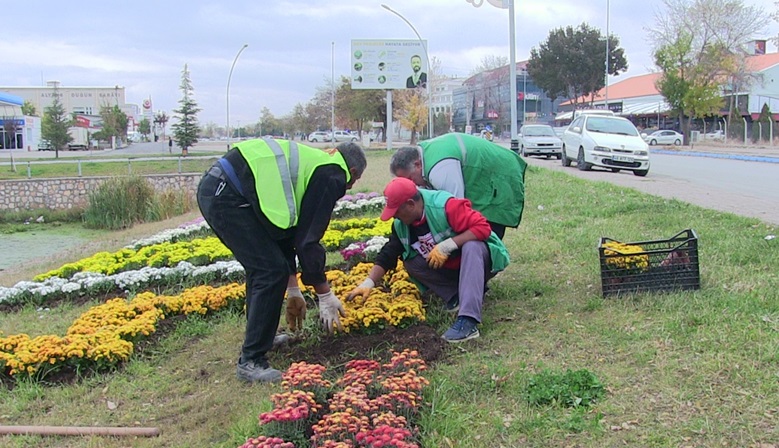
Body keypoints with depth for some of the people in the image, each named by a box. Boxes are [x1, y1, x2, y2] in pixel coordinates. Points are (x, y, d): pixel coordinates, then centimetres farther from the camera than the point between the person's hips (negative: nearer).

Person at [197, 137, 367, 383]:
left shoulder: (309, 163, 26)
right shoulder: (331, 176, -2)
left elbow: (287, 230, 29)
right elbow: (308, 239, -7)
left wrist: (293, 289, 34)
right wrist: (325, 295, 2)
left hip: (213, 189, 10)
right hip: (226, 196, -10)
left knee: (261, 267, 24)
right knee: (271, 271, -7)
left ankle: (260, 336, 38)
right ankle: (251, 361, -2)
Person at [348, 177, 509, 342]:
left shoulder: (445, 206, -28)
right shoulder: (401, 225, -7)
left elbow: (483, 227, -33)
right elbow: (387, 255, -4)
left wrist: (447, 245, -36)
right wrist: (368, 283, -15)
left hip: (477, 254, -6)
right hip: (449, 269, 6)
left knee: (471, 246, -39)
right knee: (411, 262, -14)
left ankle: (468, 321, -47)